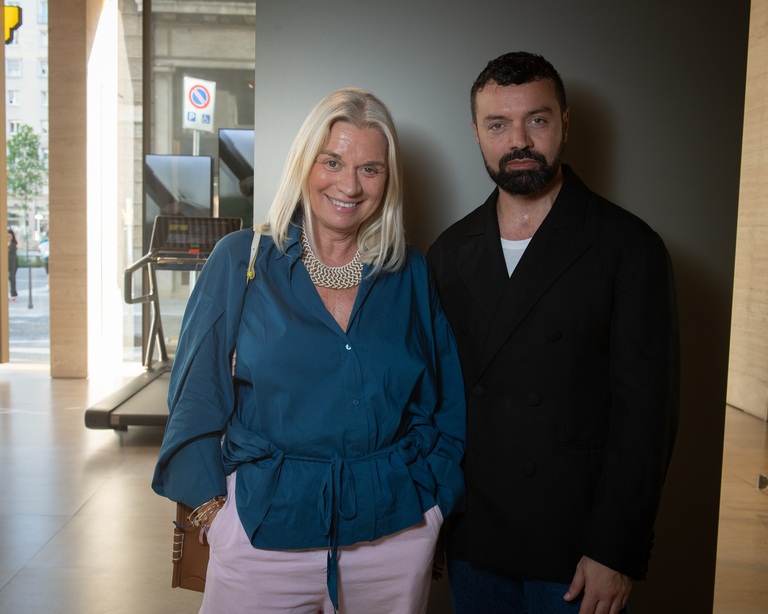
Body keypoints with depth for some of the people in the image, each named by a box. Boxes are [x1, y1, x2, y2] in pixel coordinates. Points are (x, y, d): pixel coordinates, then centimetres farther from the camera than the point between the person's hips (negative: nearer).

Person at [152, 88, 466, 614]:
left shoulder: (410, 273, 2)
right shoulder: (240, 260, -3)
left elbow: (445, 402, 8)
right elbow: (198, 391, 1)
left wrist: (433, 502, 3)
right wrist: (211, 501, -3)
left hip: (394, 530, 2)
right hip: (262, 526, -1)